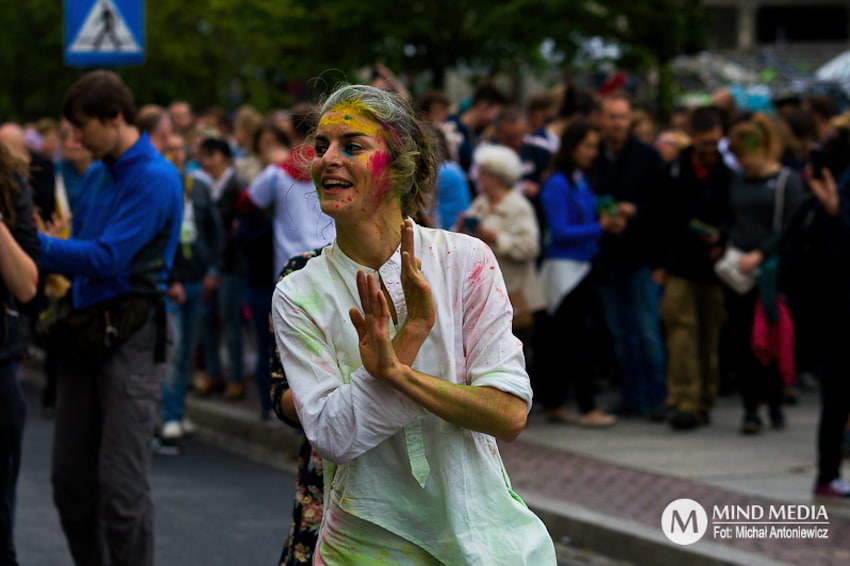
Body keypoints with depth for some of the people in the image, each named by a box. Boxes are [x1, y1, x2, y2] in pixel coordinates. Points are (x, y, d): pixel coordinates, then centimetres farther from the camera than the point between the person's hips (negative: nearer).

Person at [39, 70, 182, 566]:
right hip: (87, 334, 8)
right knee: (70, 480, 11)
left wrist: (35, 245, -16)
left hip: (131, 337, -8)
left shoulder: (155, 180, -11)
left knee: (121, 485, -7)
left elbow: (108, 258, -19)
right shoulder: (96, 175, 14)